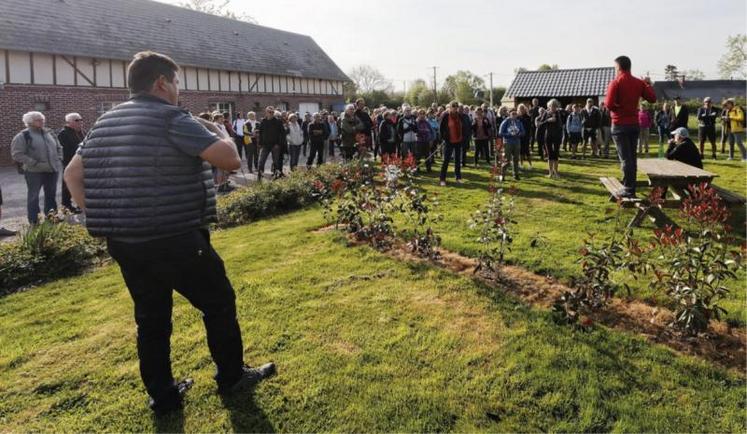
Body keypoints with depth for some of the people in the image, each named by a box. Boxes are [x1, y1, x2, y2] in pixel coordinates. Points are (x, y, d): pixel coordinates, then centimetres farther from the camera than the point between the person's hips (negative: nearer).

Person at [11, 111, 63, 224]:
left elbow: (58, 148, 24)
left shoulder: (50, 134, 12)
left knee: (51, 194, 13)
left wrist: (59, 159, 7)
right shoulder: (23, 136, -6)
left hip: (53, 170, 5)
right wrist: (34, 163, -18)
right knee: (33, 196, 1)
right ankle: (33, 221, 8)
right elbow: (17, 154, -11)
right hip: (34, 172, -5)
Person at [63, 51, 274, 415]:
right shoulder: (172, 118, -13)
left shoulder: (105, 123, 11)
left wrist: (102, 220, 12)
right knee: (219, 304, 12)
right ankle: (232, 378, 27)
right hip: (175, 241, -7)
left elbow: (73, 174, 14)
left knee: (151, 318, 17)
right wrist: (218, 131, 3)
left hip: (122, 243, 7)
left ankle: (162, 396, 27)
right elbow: (230, 159, -18)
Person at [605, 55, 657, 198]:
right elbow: (652, 99, 6)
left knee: (625, 158, -5)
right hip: (634, 123, 5)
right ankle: (632, 187, 17)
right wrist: (648, 84, 20)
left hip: (620, 124, -5)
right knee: (632, 156, 12)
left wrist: (612, 105, 3)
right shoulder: (639, 82, 6)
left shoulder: (615, 83, -10)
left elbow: (609, 104, -20)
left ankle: (628, 189, -4)